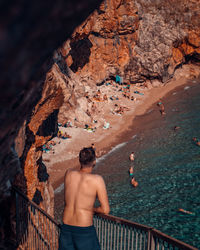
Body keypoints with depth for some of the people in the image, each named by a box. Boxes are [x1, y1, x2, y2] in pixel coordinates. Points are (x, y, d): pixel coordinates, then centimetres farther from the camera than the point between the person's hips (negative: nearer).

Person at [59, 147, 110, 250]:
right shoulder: (97, 180, -17)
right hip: (84, 230, -4)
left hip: (66, 227, 4)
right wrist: (92, 209, 3)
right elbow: (105, 210, -13)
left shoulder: (68, 174, -6)